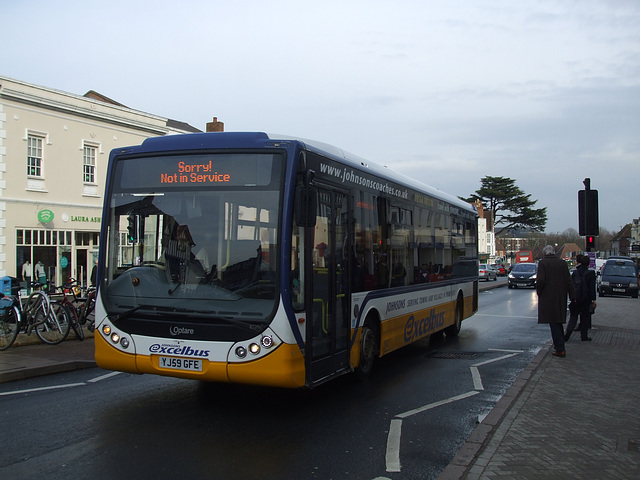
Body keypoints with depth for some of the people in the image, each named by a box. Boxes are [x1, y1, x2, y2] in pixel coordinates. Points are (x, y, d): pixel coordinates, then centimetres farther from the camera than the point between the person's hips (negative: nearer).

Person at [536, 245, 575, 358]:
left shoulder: (543, 263, -9)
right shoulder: (562, 262, 4)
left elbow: (541, 280, -16)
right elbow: (569, 281, 5)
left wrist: (538, 291, 1)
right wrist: (572, 296, 8)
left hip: (548, 297, -5)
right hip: (561, 297, 5)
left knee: (554, 324, -2)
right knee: (558, 322, 19)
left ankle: (560, 349, -5)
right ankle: (559, 345, 28)